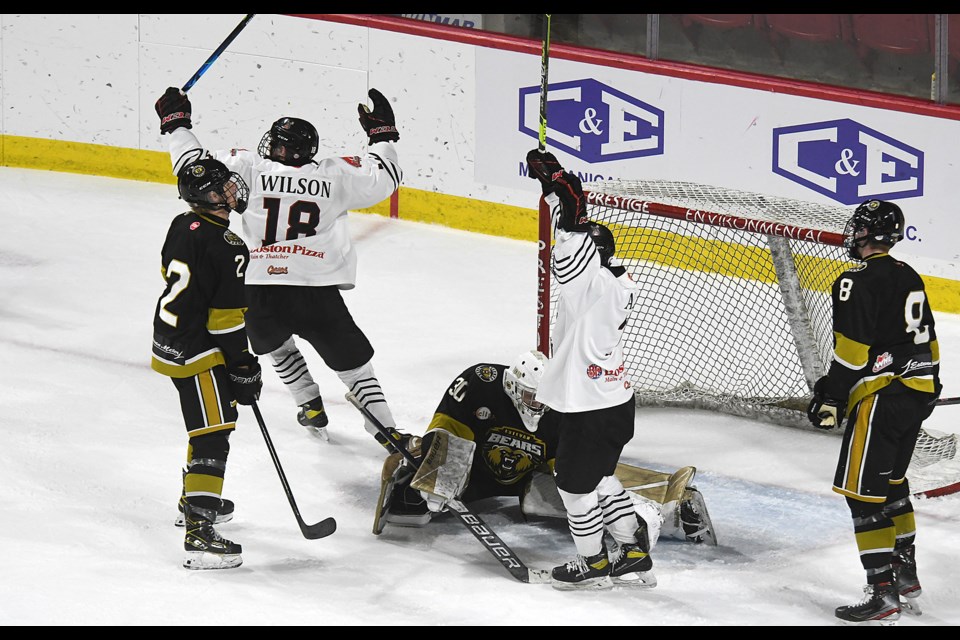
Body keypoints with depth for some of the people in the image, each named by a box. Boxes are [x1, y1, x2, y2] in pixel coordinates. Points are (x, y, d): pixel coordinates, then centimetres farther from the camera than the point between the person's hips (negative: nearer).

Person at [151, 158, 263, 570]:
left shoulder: (183, 227, 5)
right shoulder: (225, 246, -22)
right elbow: (227, 315, -21)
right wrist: (243, 367, -12)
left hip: (171, 343, 10)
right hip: (197, 354, -10)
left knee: (208, 426, 29)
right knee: (212, 437, -12)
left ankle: (195, 501, 46)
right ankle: (198, 535, -19)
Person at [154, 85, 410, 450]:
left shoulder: (250, 169, 2)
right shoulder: (335, 175, 4)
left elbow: (195, 165, 5)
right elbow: (383, 178, 16)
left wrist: (175, 125, 20)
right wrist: (382, 135, 31)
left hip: (260, 294, 1)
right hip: (318, 294, -1)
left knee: (277, 343, 34)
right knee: (353, 362, 12)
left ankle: (311, 407, 29)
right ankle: (386, 430, 2)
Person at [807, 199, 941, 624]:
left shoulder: (858, 282, -14)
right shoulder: (909, 278, 14)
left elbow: (851, 350, -18)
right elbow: (928, 342, 21)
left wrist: (831, 398, -12)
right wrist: (929, 389, 31)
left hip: (880, 397, -9)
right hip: (916, 396, 9)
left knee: (864, 491, -6)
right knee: (891, 482, 23)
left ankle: (882, 593, -11)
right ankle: (907, 580, 29)